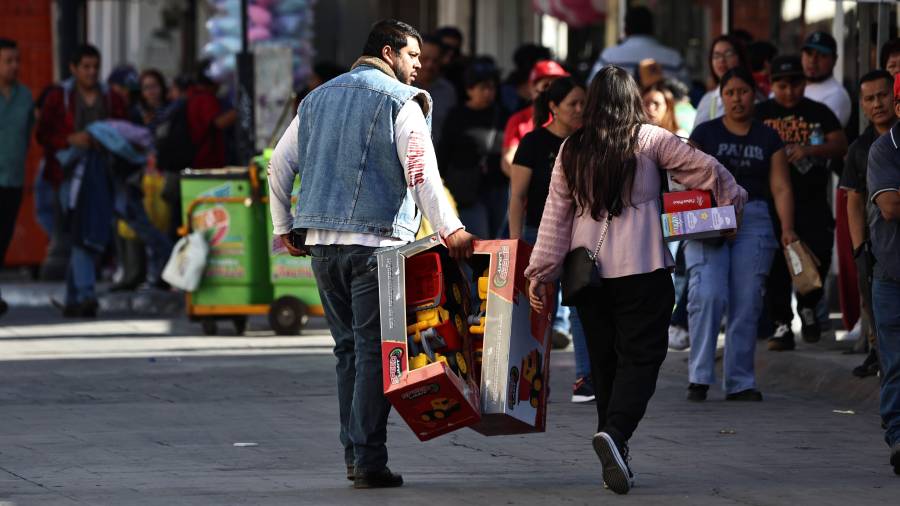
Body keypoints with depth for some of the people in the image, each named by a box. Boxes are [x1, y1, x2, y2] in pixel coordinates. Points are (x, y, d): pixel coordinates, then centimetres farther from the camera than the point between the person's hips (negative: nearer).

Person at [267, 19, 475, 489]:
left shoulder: (317, 99, 18)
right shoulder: (399, 102, -3)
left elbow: (280, 164, 19)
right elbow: (421, 171, -15)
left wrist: (284, 226, 24)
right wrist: (449, 229, -19)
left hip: (321, 241, 6)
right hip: (376, 239, -6)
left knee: (347, 347, 14)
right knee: (374, 350, -6)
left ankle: (353, 453, 13)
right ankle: (368, 460, -10)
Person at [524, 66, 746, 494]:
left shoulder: (572, 150, 6)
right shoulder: (649, 140, -2)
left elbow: (555, 215, 6)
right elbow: (705, 169, 3)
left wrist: (541, 271, 10)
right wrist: (734, 199, 22)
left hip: (588, 272, 4)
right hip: (642, 268, -4)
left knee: (604, 360, 12)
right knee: (640, 357, -4)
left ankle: (614, 457, 15)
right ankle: (615, 433, -28)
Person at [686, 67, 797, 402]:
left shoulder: (768, 139, 13)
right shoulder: (705, 134, 9)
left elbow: (781, 188, 7)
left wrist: (787, 228, -6)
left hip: (754, 220, 2)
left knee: (746, 304, -1)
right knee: (708, 295, -18)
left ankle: (740, 383, 5)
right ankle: (700, 377, -13)